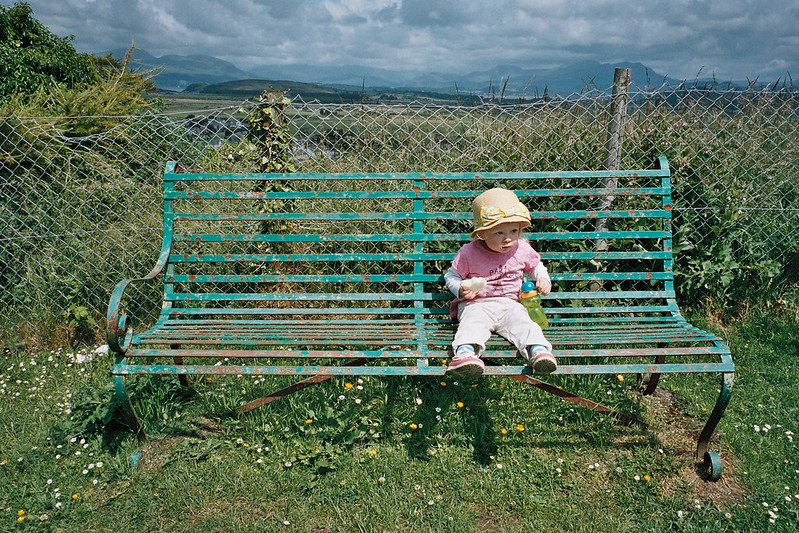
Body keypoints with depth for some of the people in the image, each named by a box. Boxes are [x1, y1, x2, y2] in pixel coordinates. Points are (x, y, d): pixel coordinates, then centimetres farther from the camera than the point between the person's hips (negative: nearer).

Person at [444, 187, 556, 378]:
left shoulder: (522, 250, 5)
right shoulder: (469, 253, -5)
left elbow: (536, 266, 24)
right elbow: (451, 275, 5)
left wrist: (543, 280, 4)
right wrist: (461, 289, -14)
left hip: (510, 304, 3)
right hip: (476, 304, -3)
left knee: (523, 323, -27)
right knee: (472, 323, -34)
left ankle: (539, 350, -45)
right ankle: (465, 352, -57)